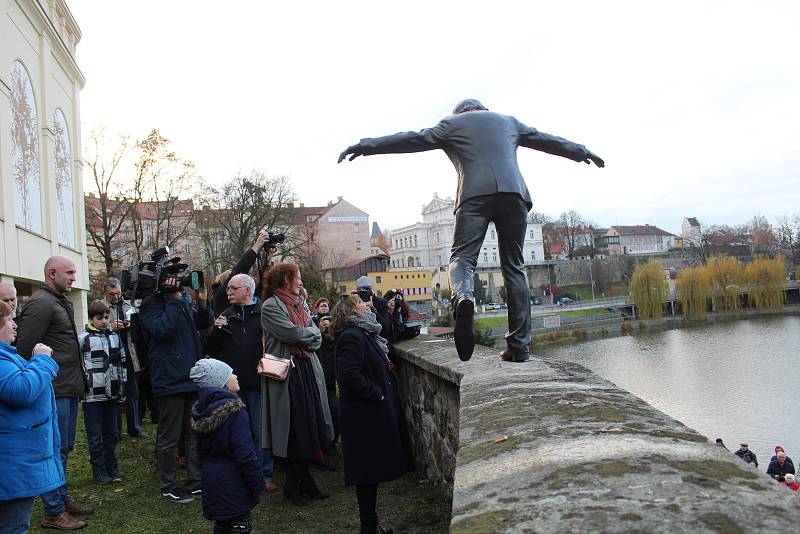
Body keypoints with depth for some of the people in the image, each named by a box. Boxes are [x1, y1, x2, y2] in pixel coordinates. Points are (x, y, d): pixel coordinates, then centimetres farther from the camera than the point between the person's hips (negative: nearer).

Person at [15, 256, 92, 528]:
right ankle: (53, 511, 10)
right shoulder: (40, 304, -14)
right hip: (55, 392, -9)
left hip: (69, 389, 9)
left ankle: (62, 498, 31)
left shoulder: (61, 303, 16)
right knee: (55, 449, -1)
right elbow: (25, 348, -20)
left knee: (64, 447, 18)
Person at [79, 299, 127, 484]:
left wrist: (122, 390, 12)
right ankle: (99, 470, 16)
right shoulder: (84, 338, -6)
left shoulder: (115, 336, 9)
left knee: (112, 433, 13)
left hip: (111, 393, 5)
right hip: (92, 395, -5)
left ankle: (112, 467, 24)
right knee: (95, 436, 5)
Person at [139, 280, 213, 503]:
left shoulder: (183, 304, 12)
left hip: (192, 378, 7)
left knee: (195, 434, 14)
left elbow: (203, 324, 16)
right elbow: (163, 330, -23)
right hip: (170, 381, -7)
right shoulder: (150, 306, -8)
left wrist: (202, 303, -1)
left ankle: (195, 482, 24)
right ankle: (168, 486, 18)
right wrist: (173, 300, -20)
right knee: (169, 437, 4)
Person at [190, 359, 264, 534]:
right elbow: (245, 454, -22)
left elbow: (201, 451, 14)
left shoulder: (200, 411, 3)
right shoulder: (235, 411, -22)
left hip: (210, 480, 8)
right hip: (234, 484, -8)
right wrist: (258, 485, -14)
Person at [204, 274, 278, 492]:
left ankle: (265, 475, 18)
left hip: (258, 384, -3)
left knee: (262, 432, 6)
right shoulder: (226, 316, 10)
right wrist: (217, 330, -7)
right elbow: (210, 350, 9)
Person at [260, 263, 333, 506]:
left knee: (308, 428, 9)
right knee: (295, 430, 0)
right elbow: (293, 334, -19)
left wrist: (303, 334, -9)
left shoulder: (298, 304, 16)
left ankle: (303, 482, 19)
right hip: (287, 373, -7)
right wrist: (310, 331, -1)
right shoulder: (271, 306, -8)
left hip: (307, 370, 7)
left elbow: (317, 337, 9)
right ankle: (295, 483, 14)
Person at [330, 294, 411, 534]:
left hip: (373, 414, 10)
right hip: (365, 416, -10)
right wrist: (376, 394, -18)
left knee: (372, 470, 16)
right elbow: (350, 374, -27)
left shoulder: (365, 333, 14)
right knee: (369, 471, 0)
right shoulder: (352, 336, -17)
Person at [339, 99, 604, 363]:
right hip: (514, 192, 3)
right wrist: (583, 152, 52)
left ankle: (463, 298, -39)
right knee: (514, 267, 6)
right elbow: (545, 140, 38)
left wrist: (366, 146, 17)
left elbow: (415, 139, 14)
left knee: (462, 257, -3)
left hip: (475, 194, -2)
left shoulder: (452, 123, 22)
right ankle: (519, 345, 3)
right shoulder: (508, 120, 31)